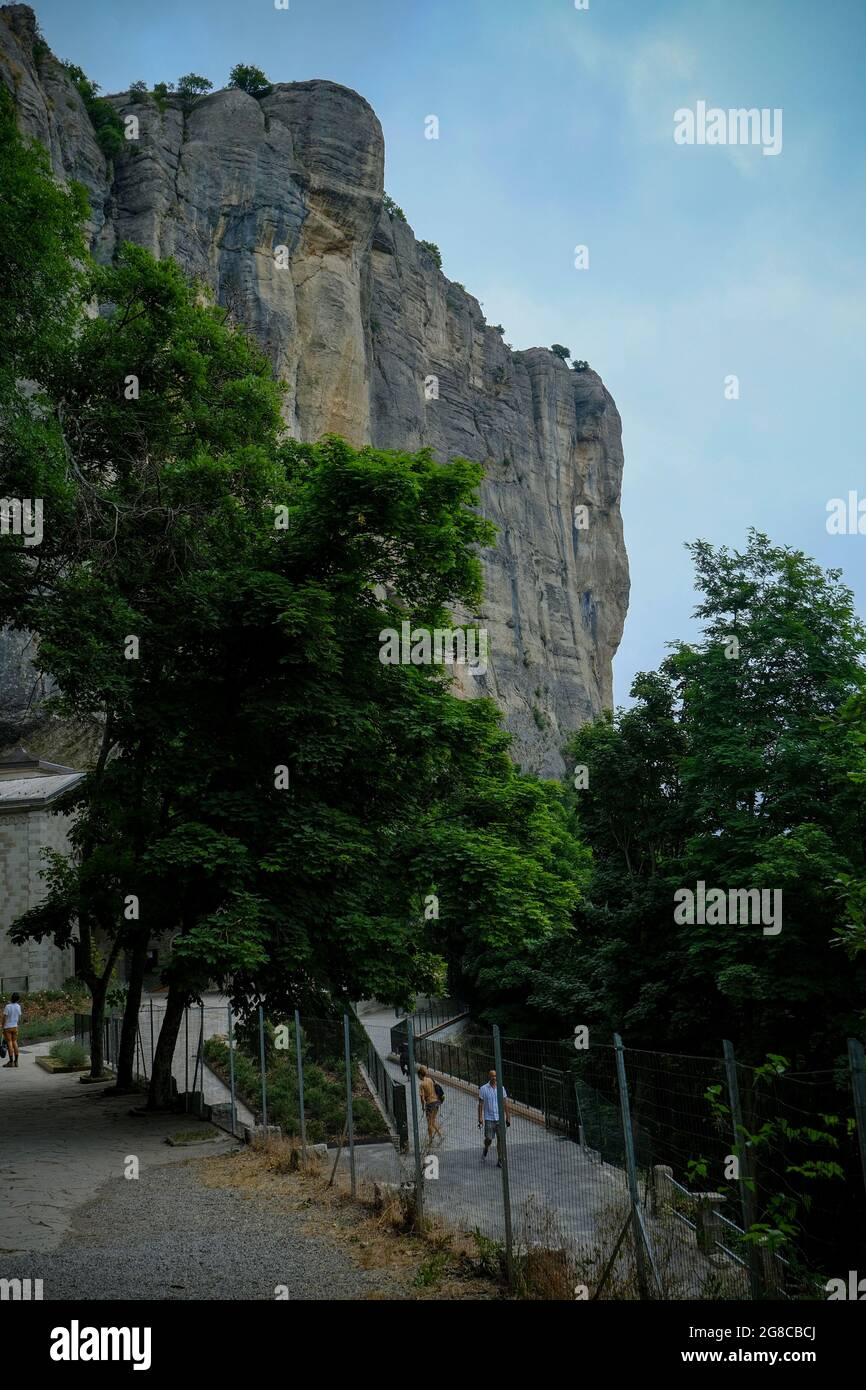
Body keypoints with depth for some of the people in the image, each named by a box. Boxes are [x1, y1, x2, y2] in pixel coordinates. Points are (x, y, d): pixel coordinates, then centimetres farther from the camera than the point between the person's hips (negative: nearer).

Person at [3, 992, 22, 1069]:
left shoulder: (8, 1006, -17)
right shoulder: (18, 1006, -1)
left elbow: (4, 1018, -14)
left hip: (7, 1027, -5)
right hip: (15, 1027, 5)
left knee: (9, 1043, -2)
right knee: (15, 1042, 9)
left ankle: (11, 1061, -1)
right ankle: (16, 1061, 9)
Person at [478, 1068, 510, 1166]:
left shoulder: (501, 1088, 5)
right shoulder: (483, 1089, -2)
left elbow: (505, 1104, 10)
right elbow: (480, 1105, -1)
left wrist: (508, 1117, 7)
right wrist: (480, 1118, -7)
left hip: (500, 1118, 2)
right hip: (488, 1118, -2)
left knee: (500, 1139, -2)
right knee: (489, 1139, -2)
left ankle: (500, 1160, 6)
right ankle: (486, 1149, 32)